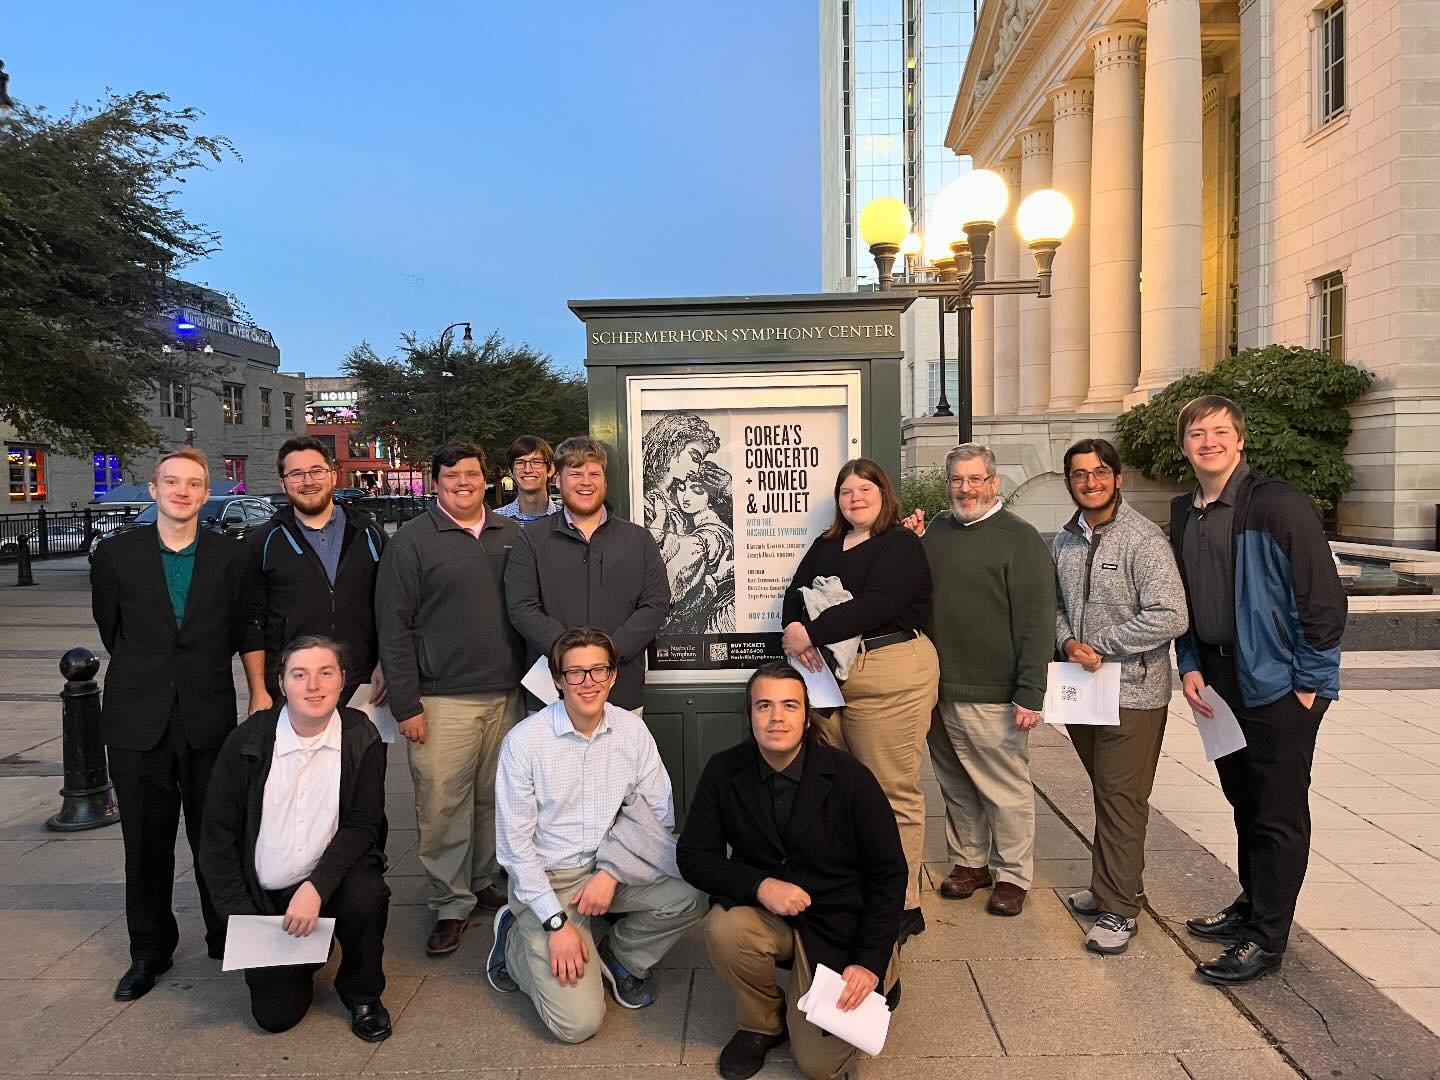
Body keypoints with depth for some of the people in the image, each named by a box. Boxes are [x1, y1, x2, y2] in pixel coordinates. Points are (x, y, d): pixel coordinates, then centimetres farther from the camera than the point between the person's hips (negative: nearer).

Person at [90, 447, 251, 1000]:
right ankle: (149, 951, 28)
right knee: (146, 844, 11)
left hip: (208, 718, 0)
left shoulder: (230, 557, -1)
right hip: (138, 720, 1)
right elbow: (111, 630, 11)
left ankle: (226, 937, 27)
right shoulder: (116, 554, 0)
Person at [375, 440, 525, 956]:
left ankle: (486, 882, 31)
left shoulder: (512, 535, 10)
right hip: (442, 700, -3)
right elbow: (394, 629, -4)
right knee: (442, 806, 0)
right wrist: (406, 705, -8)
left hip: (507, 695, 4)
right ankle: (451, 904, 16)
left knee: (496, 798, 12)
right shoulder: (412, 540, -2)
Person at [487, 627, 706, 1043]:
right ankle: (515, 939, 16)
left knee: (689, 898, -23)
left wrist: (612, 873, -15)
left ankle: (620, 957, 7)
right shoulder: (524, 741, -14)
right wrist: (557, 923, -15)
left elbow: (658, 817, -2)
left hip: (610, 867, 4)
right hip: (547, 879, -3)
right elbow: (515, 843, -11)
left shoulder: (632, 731, -5)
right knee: (579, 1022, -12)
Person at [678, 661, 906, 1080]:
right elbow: (694, 856, -8)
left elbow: (889, 874, -9)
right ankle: (762, 1022, 2)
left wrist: (871, 962, -14)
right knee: (724, 929, -30)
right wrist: (760, 885, -25)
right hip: (765, 914, 2)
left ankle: (882, 974, 20)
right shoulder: (723, 771, -10)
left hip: (838, 924, -2)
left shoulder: (850, 778, -17)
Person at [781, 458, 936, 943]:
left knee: (893, 793, -1)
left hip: (891, 675, -6)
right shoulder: (825, 546, 19)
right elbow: (795, 595, 11)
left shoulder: (900, 544, -3)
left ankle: (902, 905, 9)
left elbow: (876, 605, -17)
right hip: (829, 672, 6)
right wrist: (795, 630, -11)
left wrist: (811, 633, -17)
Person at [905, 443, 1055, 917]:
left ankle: (1013, 876, 22)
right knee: (956, 786, 17)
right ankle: (969, 861, 33)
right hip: (939, 688, 6)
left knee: (1006, 789, 6)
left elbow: (1037, 622, -11)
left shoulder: (1020, 539, -7)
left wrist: (1030, 693, -16)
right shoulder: (935, 531, 10)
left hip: (992, 694, -5)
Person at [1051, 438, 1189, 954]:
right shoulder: (1063, 542, 8)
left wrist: (1102, 645, -17)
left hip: (1133, 691, -6)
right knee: (1104, 792, 18)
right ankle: (1114, 884, 33)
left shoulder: (1145, 539, -13)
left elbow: (1170, 617, -19)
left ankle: (1120, 908, 11)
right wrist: (1068, 642, -4)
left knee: (1121, 800, 0)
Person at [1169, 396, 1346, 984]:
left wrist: (1308, 683, -13)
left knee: (1279, 814, 3)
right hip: (1219, 682, 7)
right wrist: (1190, 667, 6)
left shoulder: (1279, 504, -15)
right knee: (1244, 803, 19)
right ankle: (1251, 905, 35)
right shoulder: (1184, 514, 8)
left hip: (1278, 685, -7)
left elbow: (1323, 598, -15)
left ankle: (1266, 939, 14)